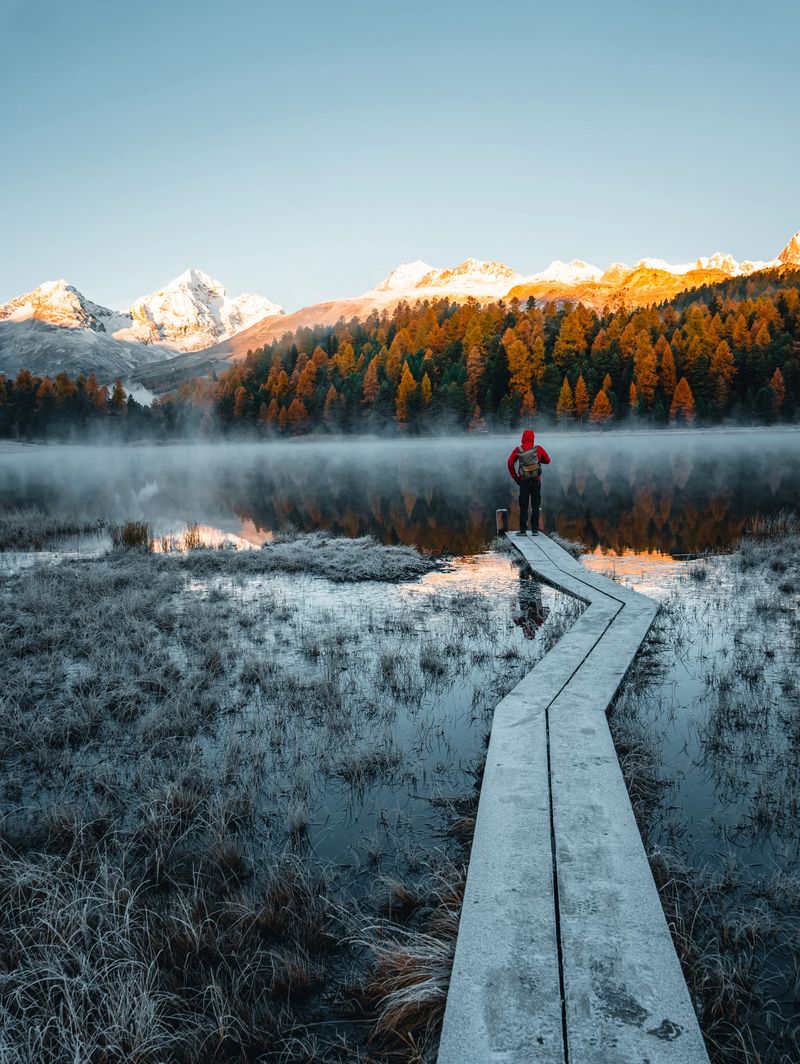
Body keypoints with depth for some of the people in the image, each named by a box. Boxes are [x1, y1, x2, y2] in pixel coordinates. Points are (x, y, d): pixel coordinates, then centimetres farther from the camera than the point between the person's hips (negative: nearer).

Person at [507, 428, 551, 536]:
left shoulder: (518, 450, -1)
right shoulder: (538, 448, 0)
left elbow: (510, 463, -7)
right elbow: (547, 460, 10)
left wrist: (515, 477, 1)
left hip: (523, 481, 0)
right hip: (536, 481, 0)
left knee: (523, 507, 5)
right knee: (535, 506, 6)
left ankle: (523, 530, 3)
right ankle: (534, 530, 5)